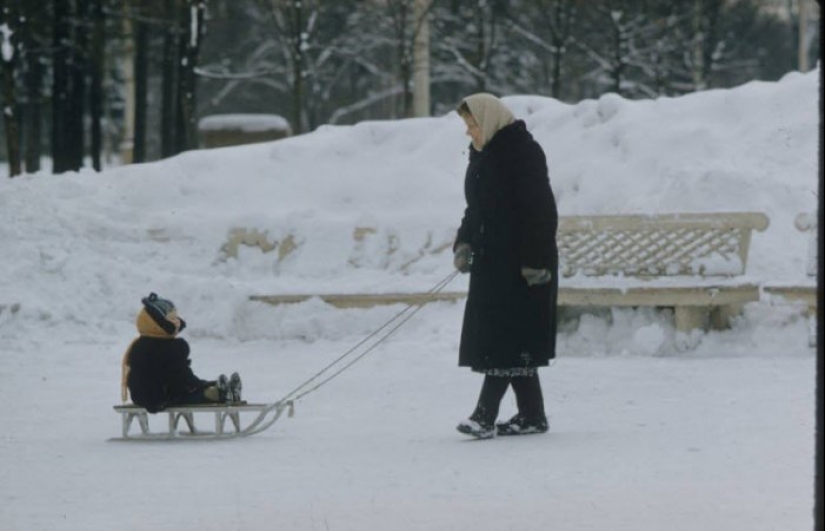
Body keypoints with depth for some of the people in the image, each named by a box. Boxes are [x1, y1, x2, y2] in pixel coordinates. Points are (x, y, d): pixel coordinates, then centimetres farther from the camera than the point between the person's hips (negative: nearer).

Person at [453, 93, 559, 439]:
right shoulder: (483, 156, 16)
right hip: (491, 262, 9)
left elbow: (540, 212, -16)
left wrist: (534, 261, -20)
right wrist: (464, 242, 8)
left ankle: (485, 415, -16)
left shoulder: (524, 152, -12)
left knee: (505, 338, -11)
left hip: (520, 265, -9)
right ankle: (531, 415, 12)